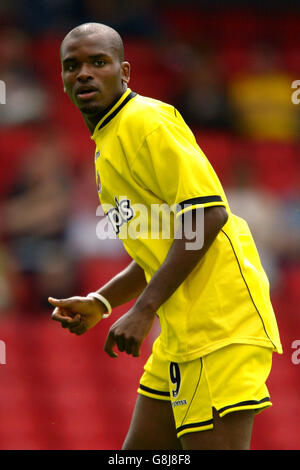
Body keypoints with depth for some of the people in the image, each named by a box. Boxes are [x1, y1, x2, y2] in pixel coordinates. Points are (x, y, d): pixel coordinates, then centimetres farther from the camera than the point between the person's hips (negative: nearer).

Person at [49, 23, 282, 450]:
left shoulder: (145, 121, -9)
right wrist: (101, 303, 16)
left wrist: (144, 310, -20)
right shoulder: (106, 143, 21)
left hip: (222, 326, -10)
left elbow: (208, 214, -19)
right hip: (181, 332, 10)